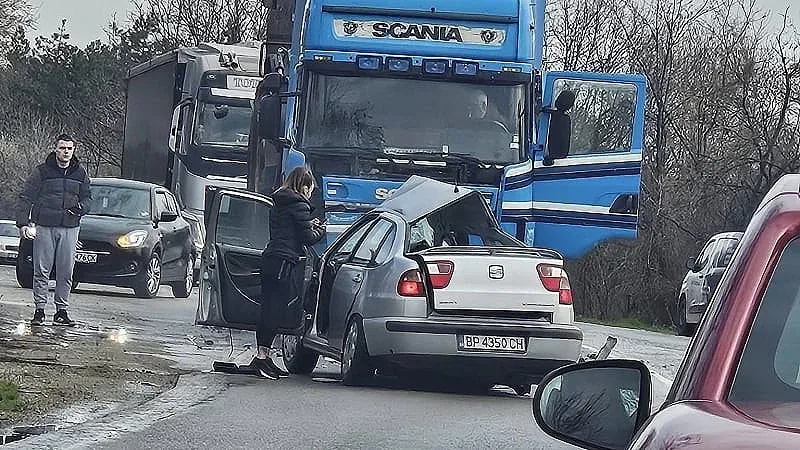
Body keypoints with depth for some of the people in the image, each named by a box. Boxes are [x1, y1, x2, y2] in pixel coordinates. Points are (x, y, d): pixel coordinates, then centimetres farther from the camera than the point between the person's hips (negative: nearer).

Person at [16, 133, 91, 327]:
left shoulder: (80, 173, 9)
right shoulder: (42, 171, -1)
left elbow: (86, 198, 18)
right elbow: (26, 198, 0)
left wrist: (81, 207, -5)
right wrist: (22, 222, -11)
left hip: (70, 228, 3)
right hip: (44, 226, -2)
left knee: (66, 272, 2)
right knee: (42, 271, -2)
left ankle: (61, 311, 9)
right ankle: (39, 310, 3)